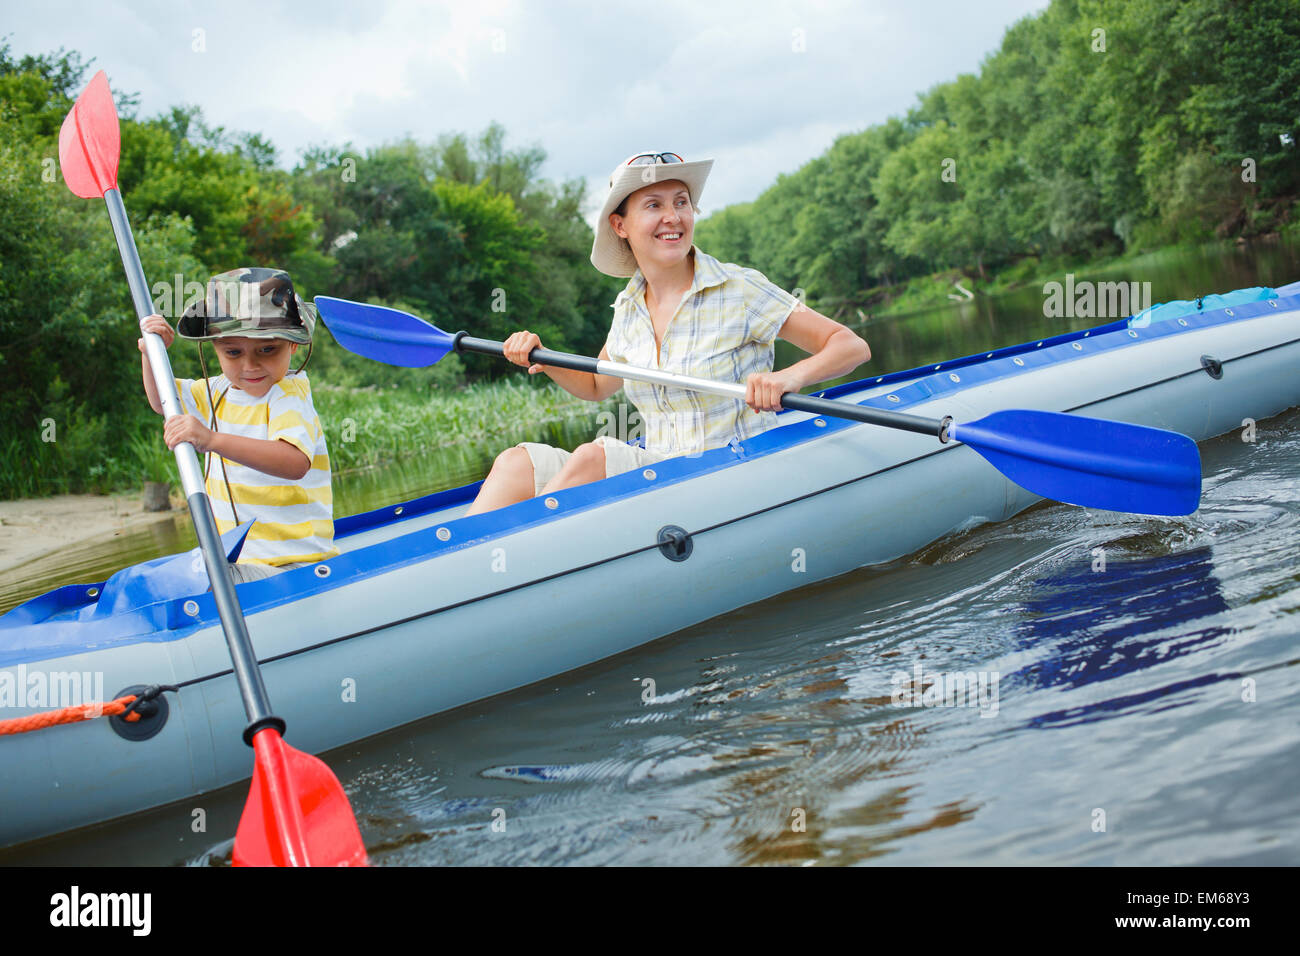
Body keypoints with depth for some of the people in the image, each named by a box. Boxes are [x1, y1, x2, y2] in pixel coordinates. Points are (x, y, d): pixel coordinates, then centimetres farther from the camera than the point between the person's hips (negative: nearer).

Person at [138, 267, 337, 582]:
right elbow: (163, 401, 30)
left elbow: (295, 462, -35)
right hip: (234, 558, 8)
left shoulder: (288, 394, -16)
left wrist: (212, 440, -44)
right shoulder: (218, 391, 11)